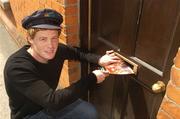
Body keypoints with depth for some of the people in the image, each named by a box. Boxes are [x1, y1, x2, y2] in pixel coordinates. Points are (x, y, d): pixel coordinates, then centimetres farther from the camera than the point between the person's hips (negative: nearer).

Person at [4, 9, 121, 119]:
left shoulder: (57, 50, -16)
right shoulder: (17, 67, -34)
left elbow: (78, 52, 5)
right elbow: (53, 101, -40)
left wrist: (99, 59, -15)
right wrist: (92, 78, -33)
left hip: (50, 104, 6)